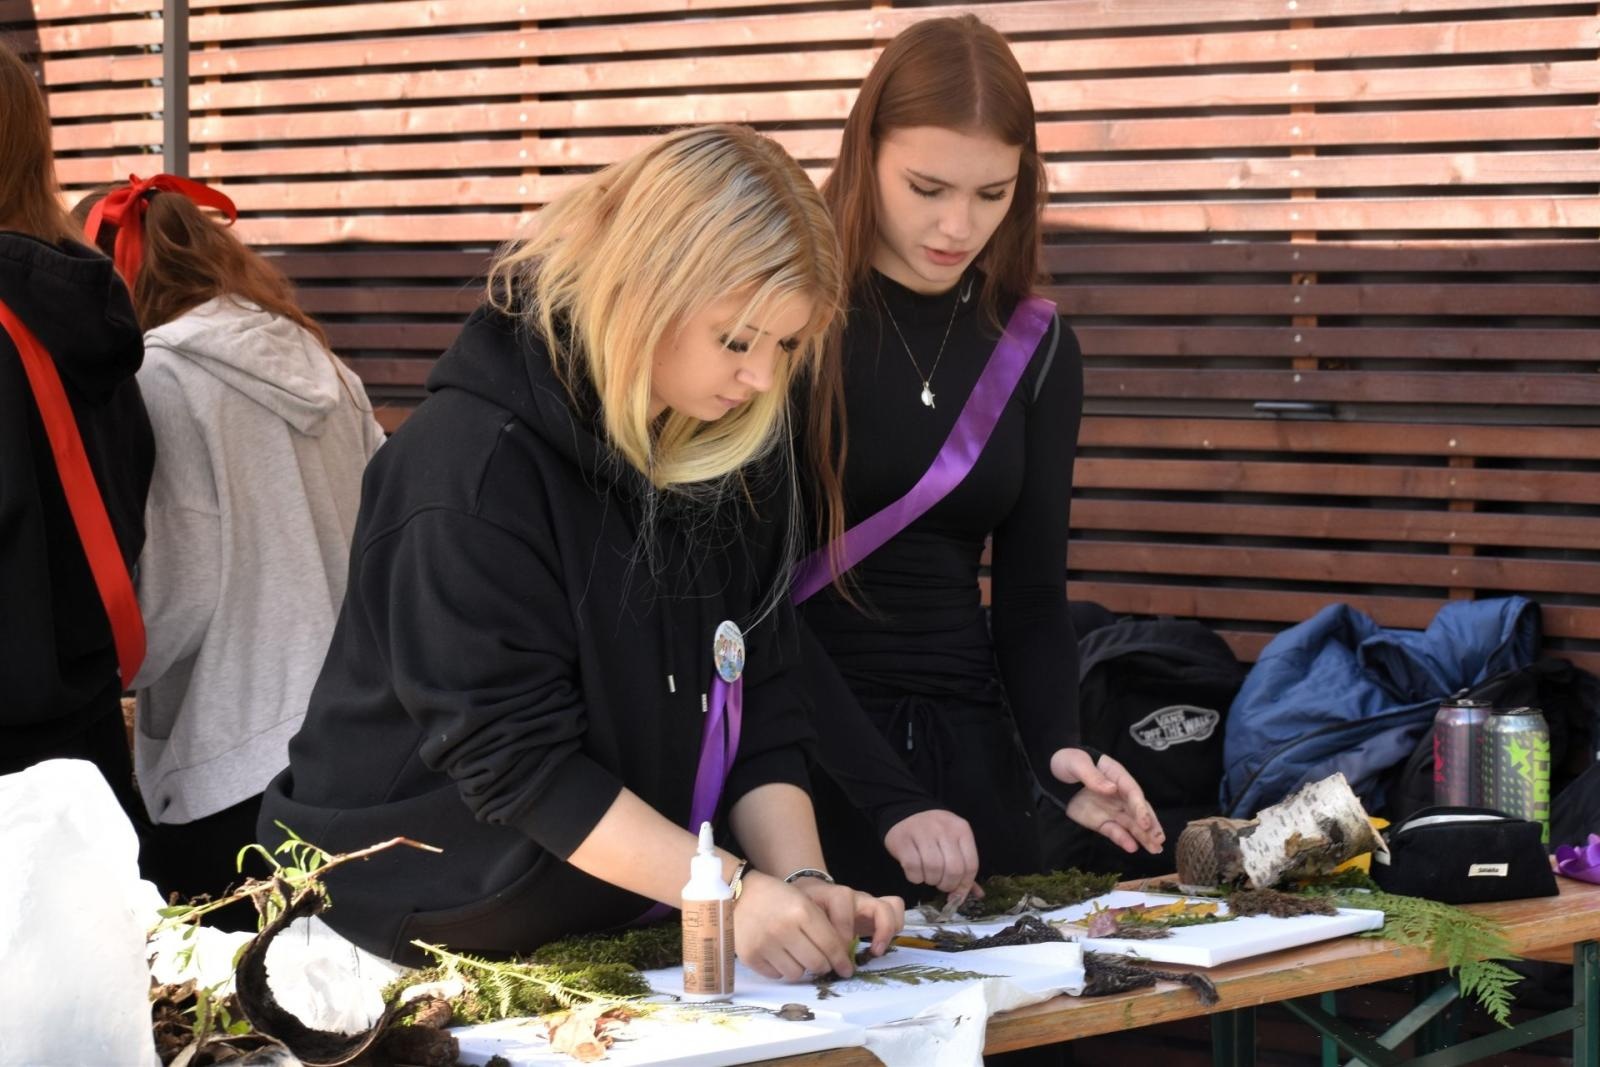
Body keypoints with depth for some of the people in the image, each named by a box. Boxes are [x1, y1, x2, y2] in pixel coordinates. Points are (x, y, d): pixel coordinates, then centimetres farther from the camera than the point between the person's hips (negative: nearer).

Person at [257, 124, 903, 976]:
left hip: (624, 930, 5)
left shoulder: (739, 454, 4)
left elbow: (758, 708, 5)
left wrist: (800, 880, -11)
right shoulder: (473, 463, -17)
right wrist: (729, 890, -24)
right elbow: (514, 758, -19)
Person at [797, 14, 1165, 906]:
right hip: (804, 750, -4)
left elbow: (1031, 595, 7)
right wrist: (889, 798, -24)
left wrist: (1059, 751, -14)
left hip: (969, 758, 4)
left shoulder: (1036, 349, 5)